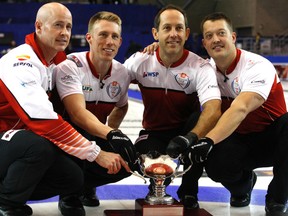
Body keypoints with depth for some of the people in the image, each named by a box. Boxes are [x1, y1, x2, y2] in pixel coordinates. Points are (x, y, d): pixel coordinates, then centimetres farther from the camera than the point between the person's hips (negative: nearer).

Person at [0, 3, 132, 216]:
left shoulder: (59, 60, 4)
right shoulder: (21, 62, -25)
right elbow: (44, 121, -33)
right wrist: (95, 152, -32)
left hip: (26, 139, 8)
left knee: (73, 178, -4)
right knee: (41, 146, -35)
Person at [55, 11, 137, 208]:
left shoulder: (122, 73, -5)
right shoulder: (70, 66, -23)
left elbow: (121, 106, 18)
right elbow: (77, 114, -36)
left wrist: (112, 131, 4)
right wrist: (110, 134, -50)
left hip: (98, 136, 5)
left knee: (129, 160, -20)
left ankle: (85, 184, 11)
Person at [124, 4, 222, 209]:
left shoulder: (200, 67, -19)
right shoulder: (140, 61, -11)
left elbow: (213, 109, -35)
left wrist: (191, 137, -53)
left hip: (186, 129, 0)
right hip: (154, 132, 1)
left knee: (199, 119, -33)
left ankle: (189, 191, -10)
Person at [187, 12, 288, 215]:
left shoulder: (258, 66, -23)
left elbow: (240, 108, -39)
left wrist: (209, 139, -52)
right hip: (239, 140, 4)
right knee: (215, 164, -29)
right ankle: (242, 183, 11)